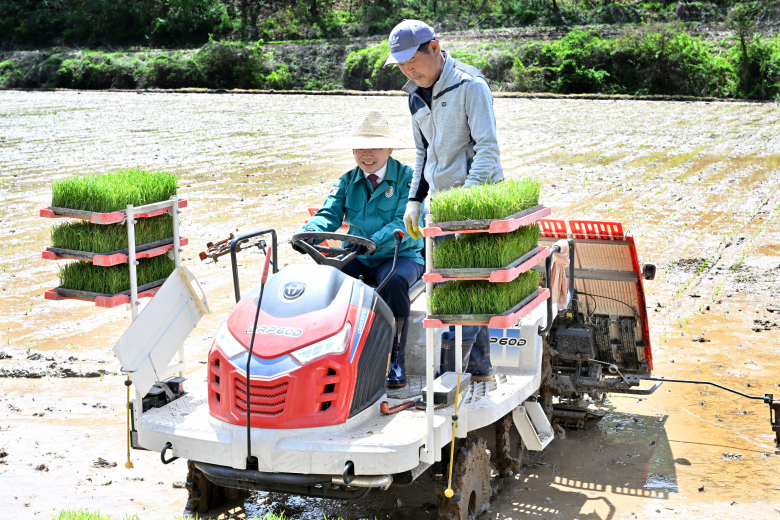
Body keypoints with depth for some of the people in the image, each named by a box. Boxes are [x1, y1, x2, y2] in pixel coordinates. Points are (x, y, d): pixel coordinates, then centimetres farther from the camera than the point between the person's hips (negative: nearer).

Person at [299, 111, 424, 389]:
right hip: (358, 259, 4)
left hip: (401, 256, -4)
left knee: (395, 281, -37)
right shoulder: (347, 181, 10)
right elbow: (329, 214, -2)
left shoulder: (406, 177, -4)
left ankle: (396, 358, -22)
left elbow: (407, 222, -17)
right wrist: (309, 232, -26)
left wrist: (375, 240, -36)